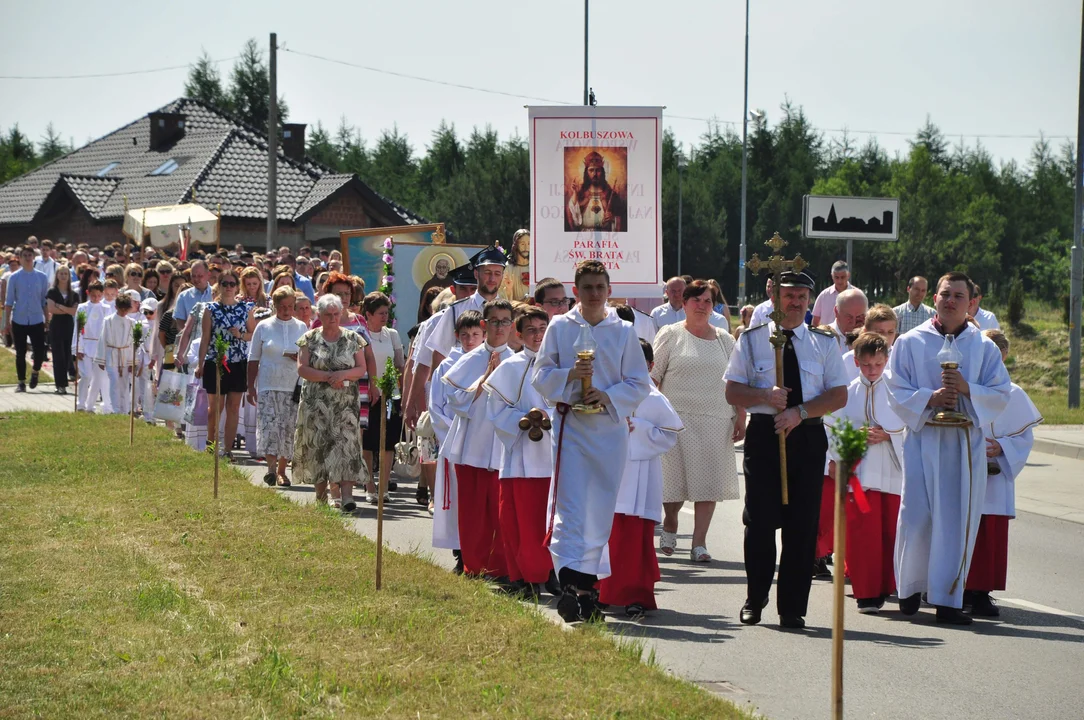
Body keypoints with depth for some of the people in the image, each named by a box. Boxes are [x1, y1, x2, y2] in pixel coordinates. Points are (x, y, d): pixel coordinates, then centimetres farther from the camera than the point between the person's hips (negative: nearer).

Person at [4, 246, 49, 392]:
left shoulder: (42, 277, 2)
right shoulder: (14, 277, -1)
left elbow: (45, 301, 5)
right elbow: (9, 302, 0)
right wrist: (7, 323, -2)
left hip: (37, 321, 0)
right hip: (19, 321, 0)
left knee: (40, 351, -5)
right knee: (20, 353, 5)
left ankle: (35, 372, 25)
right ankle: (21, 382, 18)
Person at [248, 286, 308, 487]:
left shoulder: (301, 327, 10)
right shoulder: (264, 327, 6)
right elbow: (254, 359, 8)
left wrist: (299, 357, -8)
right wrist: (251, 387, 4)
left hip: (294, 387, 2)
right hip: (268, 386, -2)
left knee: (289, 429, 1)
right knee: (269, 425, -16)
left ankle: (282, 471, 10)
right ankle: (271, 466, -22)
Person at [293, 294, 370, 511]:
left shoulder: (353, 339, 8)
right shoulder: (310, 338, 5)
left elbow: (361, 369, 4)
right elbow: (302, 369, -3)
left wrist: (343, 374, -15)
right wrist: (328, 377, -14)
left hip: (346, 402, 0)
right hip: (316, 402, 0)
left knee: (346, 443, -12)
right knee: (318, 444, 0)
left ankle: (346, 495, -19)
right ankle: (320, 496, 10)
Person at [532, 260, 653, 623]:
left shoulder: (624, 331, 4)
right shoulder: (560, 328, 4)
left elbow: (640, 383, 5)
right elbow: (540, 376, 4)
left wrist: (608, 395, -11)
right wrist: (569, 375, -14)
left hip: (610, 427, 2)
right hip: (570, 425, -1)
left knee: (601, 510, 5)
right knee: (570, 505, -12)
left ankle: (587, 585, 16)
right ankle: (570, 584, -18)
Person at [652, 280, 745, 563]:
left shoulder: (724, 339, 12)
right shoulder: (670, 335, 3)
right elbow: (653, 377, 1)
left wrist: (740, 418, 5)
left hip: (716, 420, 2)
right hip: (677, 417, -2)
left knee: (708, 479, -3)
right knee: (675, 475, -1)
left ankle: (699, 542, 1)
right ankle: (670, 523, 28)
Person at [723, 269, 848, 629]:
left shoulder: (824, 342, 10)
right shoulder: (752, 340, 8)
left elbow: (839, 395, 3)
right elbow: (732, 391, 4)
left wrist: (800, 412, -12)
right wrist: (765, 396, -16)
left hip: (808, 437, 1)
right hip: (763, 434, -1)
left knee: (803, 525, 0)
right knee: (760, 521, -2)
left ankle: (792, 608, 6)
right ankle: (754, 601, 14)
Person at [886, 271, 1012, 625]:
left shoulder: (984, 347, 7)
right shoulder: (910, 342, 5)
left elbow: (1001, 396, 4)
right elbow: (897, 392, 2)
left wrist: (966, 389, -13)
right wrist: (929, 398, -15)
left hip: (967, 444, 1)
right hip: (923, 439, -1)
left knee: (958, 519, -1)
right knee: (917, 517, -3)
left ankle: (947, 599, 4)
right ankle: (910, 588, 17)